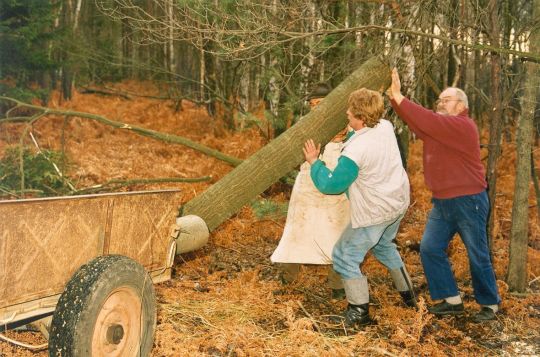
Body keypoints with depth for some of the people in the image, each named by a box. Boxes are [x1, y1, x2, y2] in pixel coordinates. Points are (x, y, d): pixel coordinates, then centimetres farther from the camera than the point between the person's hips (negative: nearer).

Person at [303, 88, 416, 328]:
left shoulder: (356, 150, -30)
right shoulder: (386, 127, -6)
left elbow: (331, 184, -21)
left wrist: (314, 162, -8)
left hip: (374, 213, -9)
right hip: (398, 202, 9)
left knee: (345, 256, 5)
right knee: (384, 245, 33)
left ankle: (359, 311, 10)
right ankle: (407, 293, 44)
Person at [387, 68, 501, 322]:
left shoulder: (463, 126, -15)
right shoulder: (436, 127, 12)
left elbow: (428, 121, -26)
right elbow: (415, 122, -2)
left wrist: (399, 98, -25)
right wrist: (394, 96, -15)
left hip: (468, 201, -8)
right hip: (442, 202, 8)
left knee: (478, 255, 3)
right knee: (430, 249, 3)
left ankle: (490, 304, 20)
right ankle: (452, 300, 12)